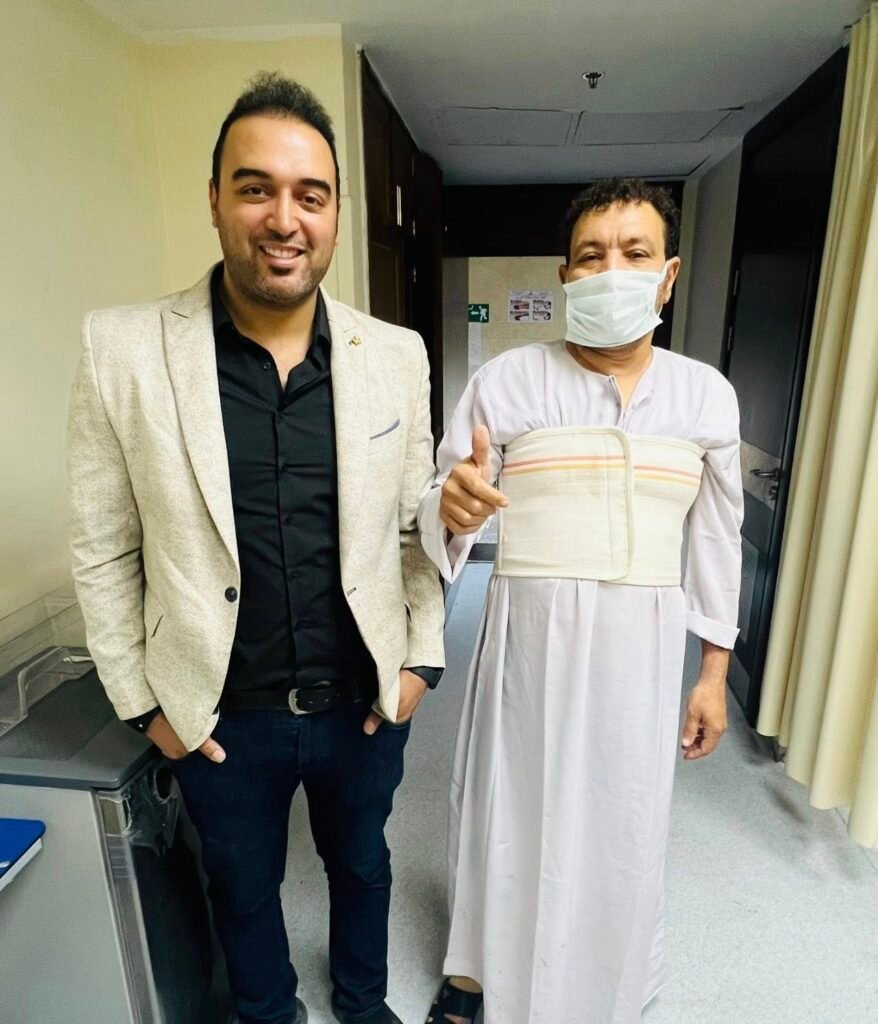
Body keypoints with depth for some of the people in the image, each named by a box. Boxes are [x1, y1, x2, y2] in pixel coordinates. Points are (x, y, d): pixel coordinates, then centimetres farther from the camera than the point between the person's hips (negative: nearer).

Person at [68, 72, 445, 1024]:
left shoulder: (396, 354, -7)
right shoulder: (122, 347, -12)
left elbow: (415, 526, 0)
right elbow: (103, 548, -5)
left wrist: (419, 656, 0)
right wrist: (141, 698, -2)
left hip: (366, 700, 2)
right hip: (218, 713, -1)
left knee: (361, 864, 28)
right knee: (243, 889, 25)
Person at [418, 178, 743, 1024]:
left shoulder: (707, 394, 3)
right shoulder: (505, 382, -6)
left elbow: (718, 542, 8)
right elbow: (441, 522, -7)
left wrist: (714, 674, 8)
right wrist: (454, 511, -31)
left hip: (643, 646, 3)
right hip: (530, 636, -2)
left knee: (620, 820, 17)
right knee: (512, 808, 13)